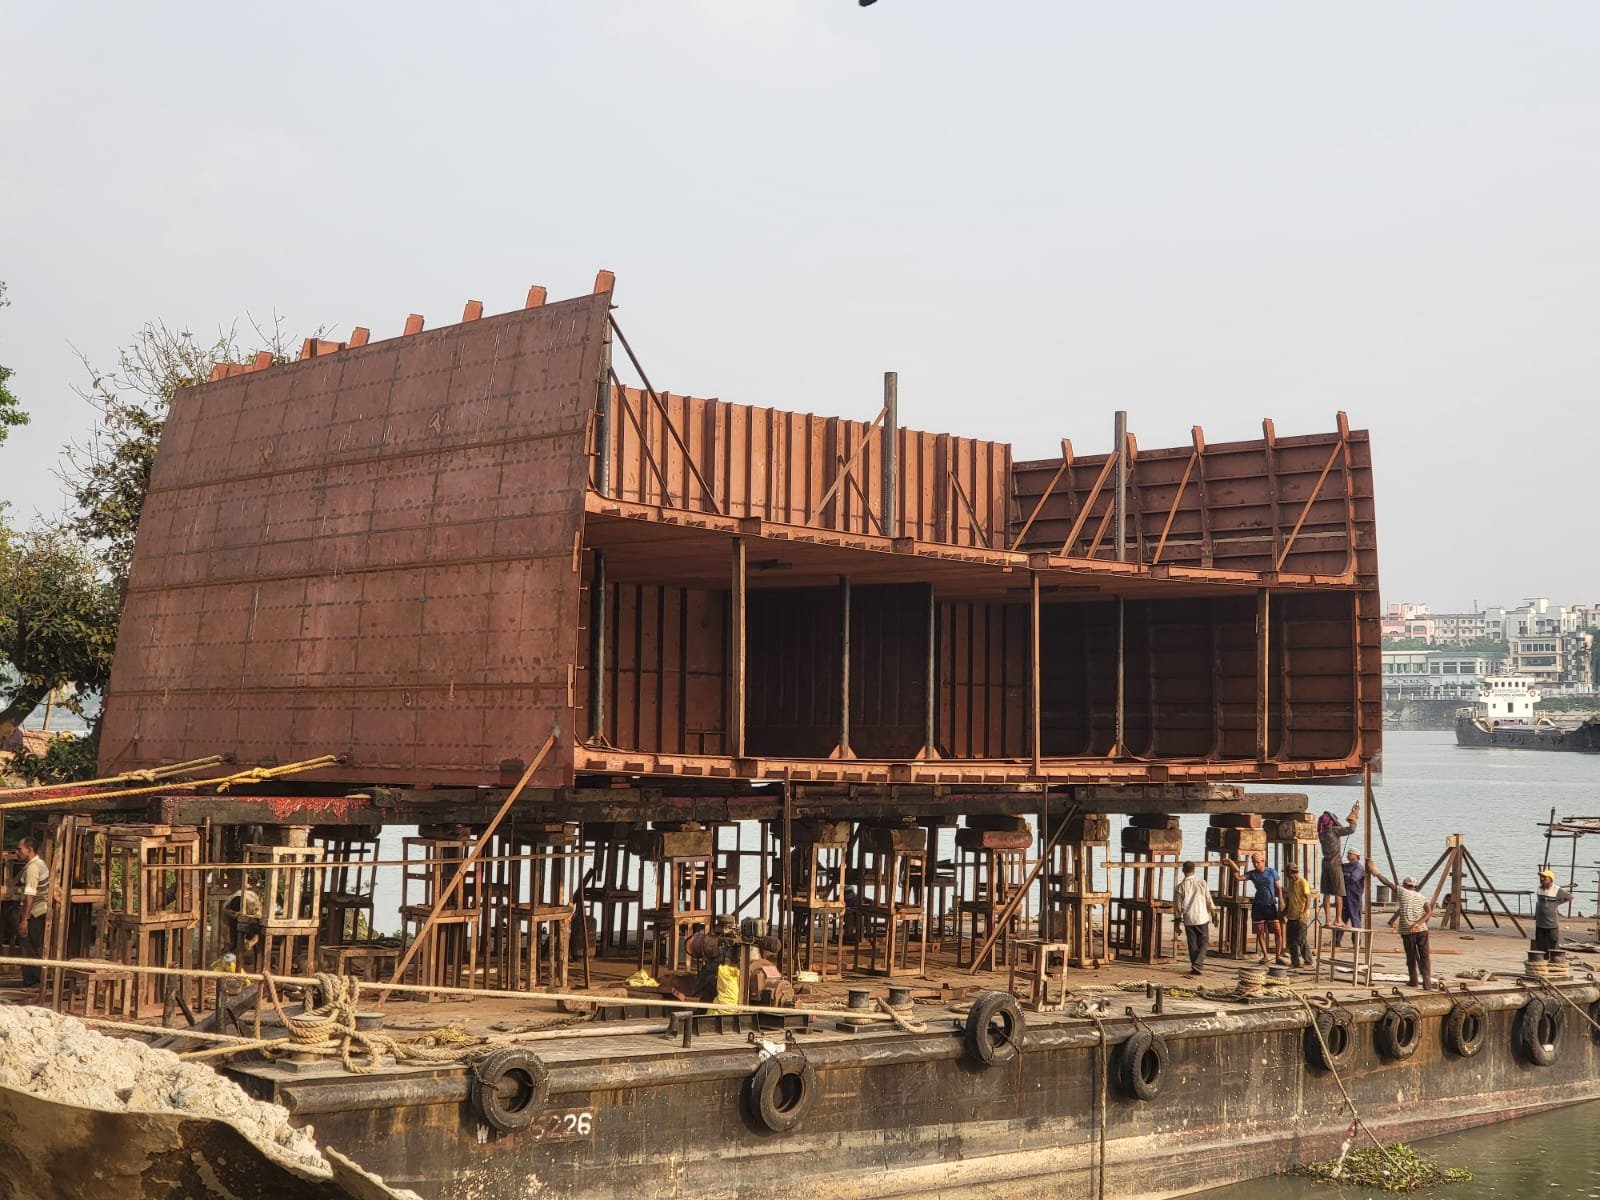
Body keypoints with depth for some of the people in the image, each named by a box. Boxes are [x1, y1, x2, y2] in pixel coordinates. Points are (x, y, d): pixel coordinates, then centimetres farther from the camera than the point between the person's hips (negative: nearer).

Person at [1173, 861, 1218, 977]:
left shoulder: (1181, 886, -5)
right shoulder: (1201, 882, -5)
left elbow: (1177, 904, -1)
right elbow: (1209, 900, 0)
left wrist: (1179, 917, 13)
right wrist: (1214, 914, 12)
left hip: (1188, 919, 1)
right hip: (1202, 917, -1)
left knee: (1193, 944, 9)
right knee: (1204, 941, 6)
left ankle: (1195, 967, 10)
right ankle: (1198, 964, -11)